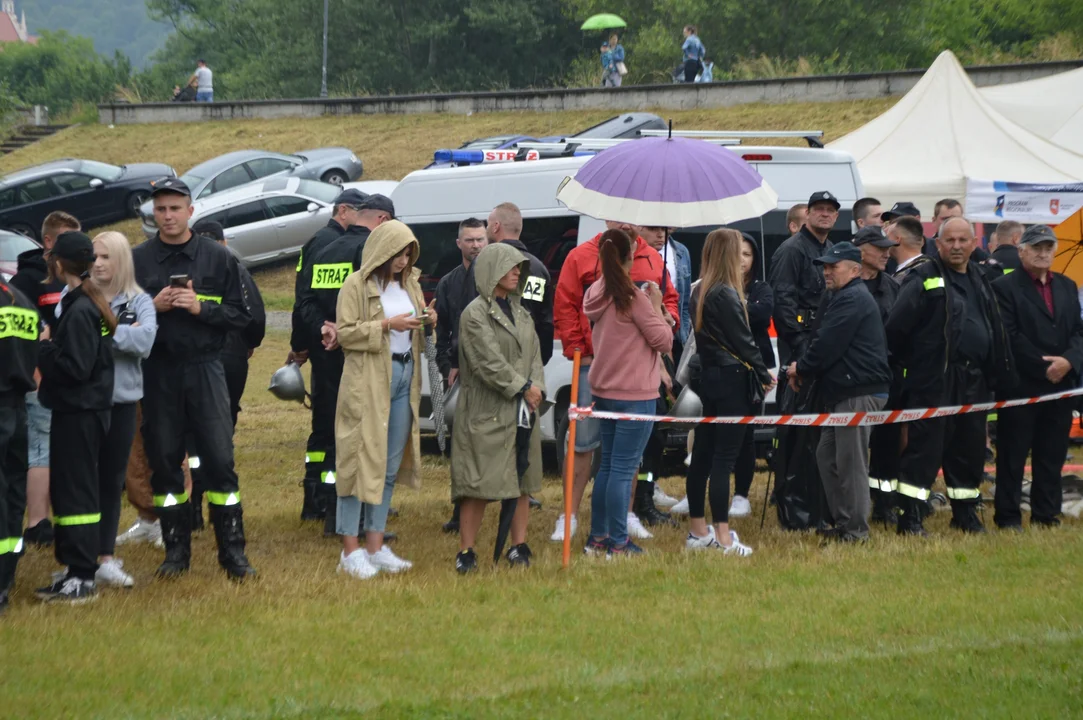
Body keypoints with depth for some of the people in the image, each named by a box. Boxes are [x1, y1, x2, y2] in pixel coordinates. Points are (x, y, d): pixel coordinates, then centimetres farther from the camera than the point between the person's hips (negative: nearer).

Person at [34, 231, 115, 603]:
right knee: (65, 492, 14)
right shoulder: (84, 304, 12)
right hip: (78, 411, 10)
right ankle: (73, 572, 19)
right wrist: (49, 347, 3)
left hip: (79, 415, -10)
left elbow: (75, 368, -23)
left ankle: (82, 579, -4)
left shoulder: (79, 311, -19)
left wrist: (45, 348, -12)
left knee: (76, 493, -6)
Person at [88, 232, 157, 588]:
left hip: (123, 398, 2)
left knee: (113, 480, 10)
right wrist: (121, 334, -17)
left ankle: (106, 557, 18)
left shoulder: (140, 301, 4)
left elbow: (145, 339, -13)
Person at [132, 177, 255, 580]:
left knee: (219, 459, -5)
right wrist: (153, 306, -11)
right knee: (164, 460, 5)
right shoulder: (137, 260, 5)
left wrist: (201, 307, -13)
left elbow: (240, 316, 2)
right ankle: (176, 549, 15)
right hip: (157, 370, 1)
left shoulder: (218, 258, 4)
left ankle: (232, 550, 1)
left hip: (205, 369, -1)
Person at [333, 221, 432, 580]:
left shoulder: (410, 282, 15)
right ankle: (351, 550, -5)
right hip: (368, 381, -7)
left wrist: (427, 321, 2)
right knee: (361, 461, -7)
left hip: (405, 376, 7)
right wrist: (386, 325, -18)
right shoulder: (357, 285, -5)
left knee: (391, 465, 7)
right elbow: (345, 333, -11)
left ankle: (375, 546, 13)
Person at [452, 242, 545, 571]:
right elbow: (489, 362, -15)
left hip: (522, 411, 7)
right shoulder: (475, 314, -8)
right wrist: (523, 388, -11)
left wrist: (537, 387, -4)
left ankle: (518, 546, 17)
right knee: (479, 483, -7)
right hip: (487, 412, -7)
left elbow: (534, 353, 13)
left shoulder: (520, 314, 16)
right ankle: (466, 551, -2)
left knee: (522, 481, 9)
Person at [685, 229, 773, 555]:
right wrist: (764, 375, -1)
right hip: (731, 381, -9)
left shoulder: (703, 293, 10)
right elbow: (744, 341, -14)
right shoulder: (726, 295, -16)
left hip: (710, 378, 9)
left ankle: (698, 531, 20)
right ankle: (723, 538, -6)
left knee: (703, 455, 13)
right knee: (724, 458, -7)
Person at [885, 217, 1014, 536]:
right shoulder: (924, 279, -7)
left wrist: (1002, 375, 12)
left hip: (973, 381, 7)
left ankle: (966, 512, 25)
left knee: (969, 448, 13)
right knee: (924, 449, -6)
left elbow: (996, 330, 18)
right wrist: (910, 363, -6)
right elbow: (896, 327, -13)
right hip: (933, 381, -7)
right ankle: (909, 518, -2)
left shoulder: (980, 280, 16)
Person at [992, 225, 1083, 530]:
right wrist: (1043, 366, -15)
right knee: (1013, 456, 0)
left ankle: (1047, 516, 15)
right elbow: (1010, 337, -12)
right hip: (1020, 386, -5)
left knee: (1052, 456, 8)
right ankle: (1008, 517, 6)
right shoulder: (1005, 287, -3)